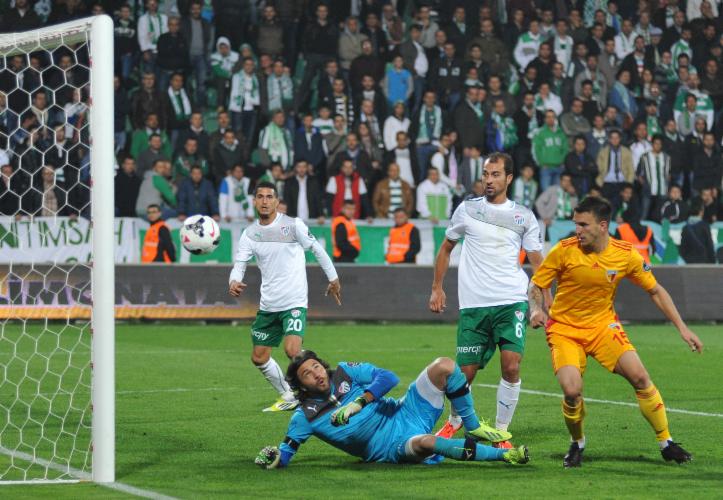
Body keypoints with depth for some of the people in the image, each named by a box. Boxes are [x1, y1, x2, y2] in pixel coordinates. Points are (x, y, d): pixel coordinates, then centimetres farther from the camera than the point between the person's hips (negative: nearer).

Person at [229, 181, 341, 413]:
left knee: (292, 351, -24)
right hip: (268, 305, 6)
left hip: (294, 302, -6)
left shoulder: (293, 225, -8)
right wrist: (234, 282, -24)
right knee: (259, 358, 8)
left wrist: (333, 279, 7)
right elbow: (239, 264, -2)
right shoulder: (249, 234, 3)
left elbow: (317, 250, 2)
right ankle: (288, 397, 27)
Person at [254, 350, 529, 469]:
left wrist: (359, 403, -20)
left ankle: (474, 428, -1)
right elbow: (286, 452, -2)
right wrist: (274, 457, -26)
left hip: (406, 413, 4)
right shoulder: (305, 417, -5)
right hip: (395, 448, -4)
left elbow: (388, 377, -7)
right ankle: (503, 454, -32)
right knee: (423, 442, -41)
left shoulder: (345, 372, 2)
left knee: (444, 366, -15)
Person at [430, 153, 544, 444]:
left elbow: (537, 261, 9)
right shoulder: (467, 209, 8)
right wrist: (437, 288, 12)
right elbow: (446, 248, 19)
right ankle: (455, 421, 29)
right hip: (473, 305, 1)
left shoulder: (523, 216, 7)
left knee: (511, 366, -16)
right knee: (466, 372, 1)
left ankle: (501, 432, -1)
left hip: (512, 302, 0)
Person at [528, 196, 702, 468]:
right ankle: (577, 444, 10)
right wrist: (536, 309, -25)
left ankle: (666, 443, 5)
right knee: (571, 391, -21)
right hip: (564, 328, -2)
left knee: (640, 377, -13)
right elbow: (536, 285, -4)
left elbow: (655, 290, 3)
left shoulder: (626, 255, -10)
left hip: (603, 324, 2)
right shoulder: (564, 250, -15)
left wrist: (682, 328, -1)